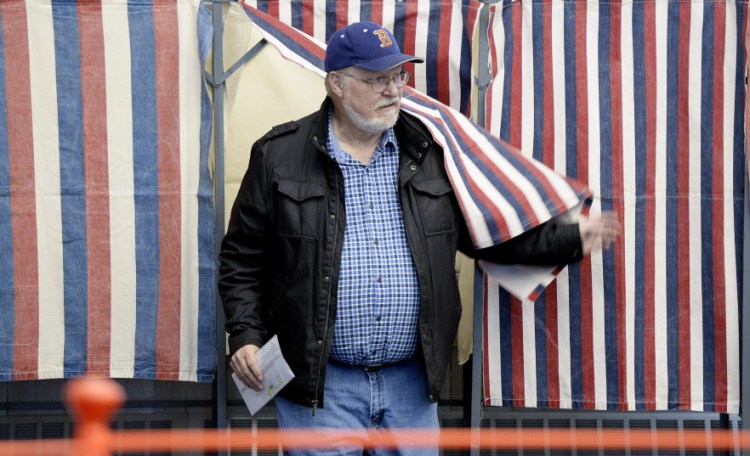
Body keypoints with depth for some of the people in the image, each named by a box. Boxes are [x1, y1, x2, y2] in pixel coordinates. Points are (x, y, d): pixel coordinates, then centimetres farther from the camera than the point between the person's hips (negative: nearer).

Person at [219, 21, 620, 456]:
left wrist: (570, 239, 8)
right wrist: (246, 336, -8)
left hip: (411, 385, 3)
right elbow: (243, 259, 4)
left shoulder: (430, 153, 9)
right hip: (320, 385, -3)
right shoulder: (280, 156, 1)